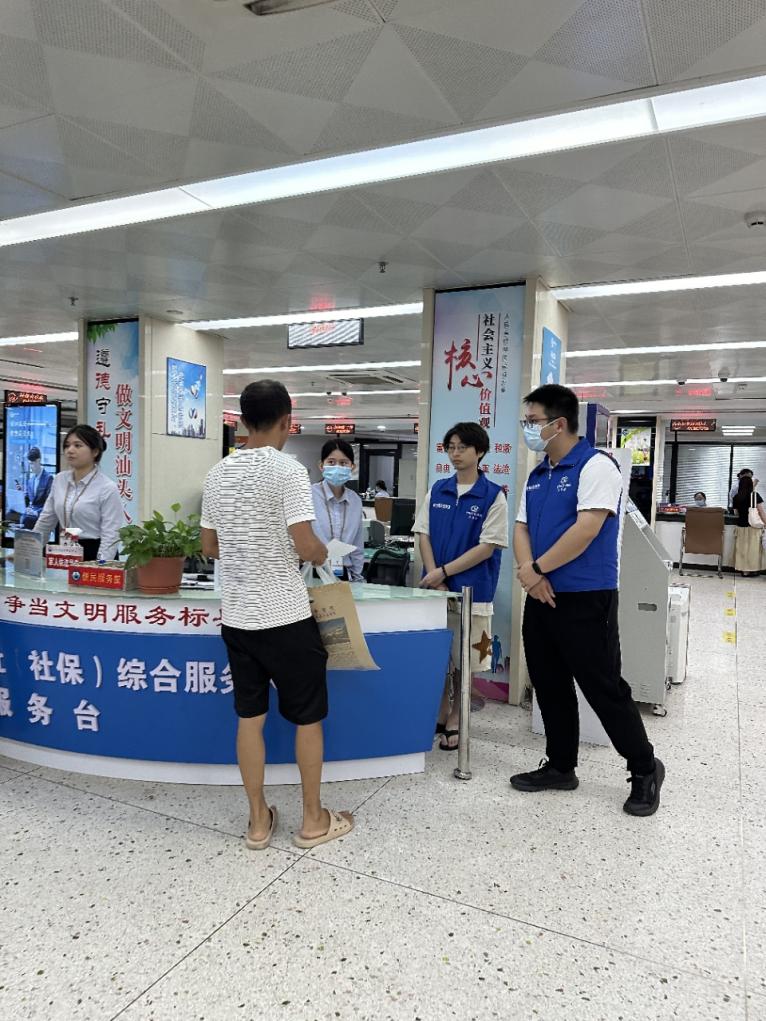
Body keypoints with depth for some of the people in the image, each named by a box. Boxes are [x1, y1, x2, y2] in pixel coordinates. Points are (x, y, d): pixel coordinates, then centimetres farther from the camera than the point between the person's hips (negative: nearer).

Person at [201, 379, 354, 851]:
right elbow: (306, 548, -18)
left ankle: (259, 821, 25)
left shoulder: (218, 474, 6)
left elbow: (210, 548, 12)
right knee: (308, 717, 10)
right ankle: (314, 820, 22)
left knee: (250, 716, 13)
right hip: (286, 616, -5)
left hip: (236, 616, 6)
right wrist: (324, 553, 3)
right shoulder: (289, 471, -14)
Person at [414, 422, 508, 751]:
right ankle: (440, 715, 28)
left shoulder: (493, 496, -5)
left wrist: (444, 572, -14)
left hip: (472, 591, -3)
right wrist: (434, 579, -8)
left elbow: (487, 547, -10)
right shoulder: (437, 491, 7)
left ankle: (455, 721, 23)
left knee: (465, 662, 6)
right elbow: (424, 535, 5)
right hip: (436, 589, 3)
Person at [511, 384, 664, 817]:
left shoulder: (596, 466, -12)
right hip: (542, 599, 8)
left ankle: (645, 769, 20)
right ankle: (560, 766, 29)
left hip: (586, 600, -8)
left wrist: (537, 568, -14)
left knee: (604, 688, 1)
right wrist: (529, 572, -9)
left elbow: (587, 529, -22)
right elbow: (522, 528, 10)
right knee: (550, 687, 14)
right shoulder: (537, 476, 14)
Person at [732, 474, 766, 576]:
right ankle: (753, 569, 13)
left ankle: (745, 570, 12)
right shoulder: (755, 495, -9)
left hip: (741, 526, 3)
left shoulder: (736, 497, 1)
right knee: (753, 549, 7)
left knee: (742, 548, 9)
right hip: (753, 526, -3)